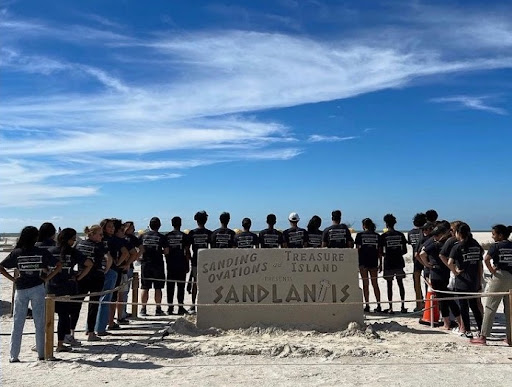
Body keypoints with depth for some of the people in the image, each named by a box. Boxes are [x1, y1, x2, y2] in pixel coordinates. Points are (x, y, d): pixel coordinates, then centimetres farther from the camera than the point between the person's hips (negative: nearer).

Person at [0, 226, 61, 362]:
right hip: (37, 288, -1)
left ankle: (13, 356, 12)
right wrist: (47, 278, -2)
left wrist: (12, 278, 0)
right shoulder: (42, 252, -4)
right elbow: (58, 265, -6)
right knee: (40, 323, 7)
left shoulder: (16, 253, 0)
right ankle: (41, 353, 12)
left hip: (20, 290, 1)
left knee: (17, 323, 9)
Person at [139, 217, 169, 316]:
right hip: (158, 264, -2)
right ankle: (158, 309, 7)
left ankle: (143, 309, 10)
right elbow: (166, 251, -4)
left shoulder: (143, 236, 2)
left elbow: (141, 250, 0)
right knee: (158, 288, 4)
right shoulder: (161, 237, -4)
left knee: (145, 288, 7)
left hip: (145, 264, 2)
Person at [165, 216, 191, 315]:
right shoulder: (184, 236, -3)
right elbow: (187, 252, -4)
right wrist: (187, 265, 2)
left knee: (170, 287, 7)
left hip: (170, 265, 2)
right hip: (181, 265, -2)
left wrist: (167, 262, 14)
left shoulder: (167, 236, 4)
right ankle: (180, 307, 3)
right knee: (181, 286, 2)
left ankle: (170, 307, 9)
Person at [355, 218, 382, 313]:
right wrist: (380, 264, 11)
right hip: (373, 262, 3)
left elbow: (357, 249, -4)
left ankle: (367, 305, 2)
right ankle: (378, 305, 7)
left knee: (365, 284, 3)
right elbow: (380, 251, 6)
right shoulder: (377, 236, 5)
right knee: (375, 284, 9)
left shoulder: (360, 235, -2)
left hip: (363, 261, -3)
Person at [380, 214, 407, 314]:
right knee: (400, 284, 10)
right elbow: (405, 250, 3)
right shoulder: (400, 235, 2)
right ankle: (403, 307, 12)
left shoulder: (383, 236, -6)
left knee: (389, 285, 2)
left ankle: (390, 308, 4)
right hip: (399, 262, 3)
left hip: (388, 264, -3)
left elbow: (381, 252, -7)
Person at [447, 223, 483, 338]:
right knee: (474, 306, 18)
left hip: (462, 282, -5)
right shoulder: (476, 245, 5)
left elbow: (450, 263, -27)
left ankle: (468, 331, 11)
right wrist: (480, 281, 14)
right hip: (475, 282, 5)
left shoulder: (457, 247, -12)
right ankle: (481, 329, 21)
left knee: (464, 307, 6)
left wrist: (455, 272, -10)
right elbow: (480, 265, 8)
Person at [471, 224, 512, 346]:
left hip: (500, 277, -6)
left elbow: (486, 259, -22)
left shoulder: (496, 246, -8)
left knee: (490, 307, -2)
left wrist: (492, 271, -9)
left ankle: (483, 337, 0)